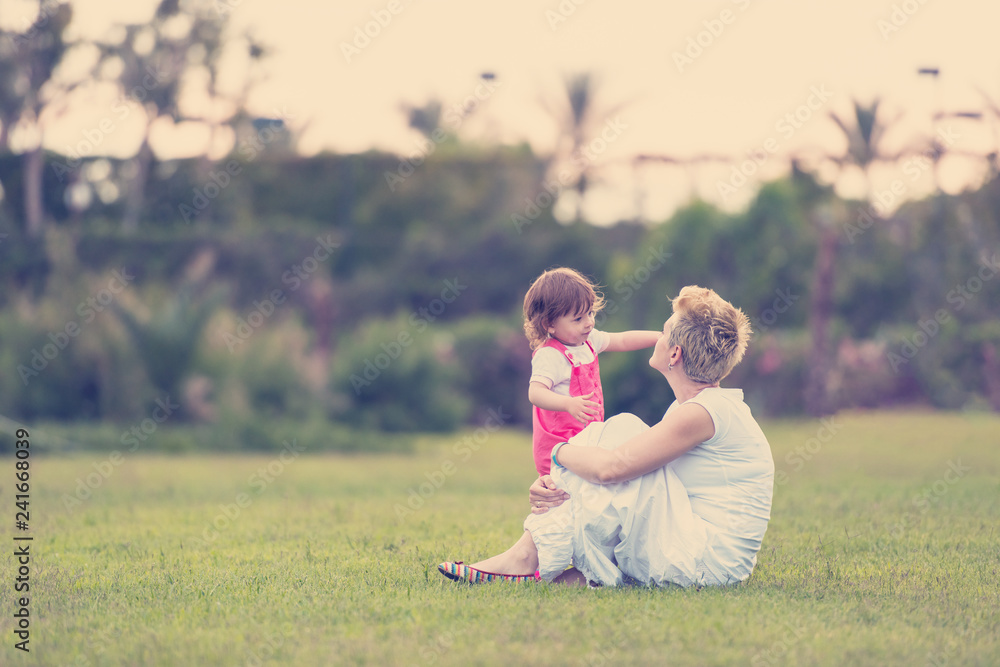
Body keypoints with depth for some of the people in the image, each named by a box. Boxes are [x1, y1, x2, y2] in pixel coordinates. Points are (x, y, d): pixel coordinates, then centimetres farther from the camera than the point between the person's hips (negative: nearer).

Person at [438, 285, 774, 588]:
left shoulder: (702, 412, -17)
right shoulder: (694, 406, 15)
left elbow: (610, 467, -23)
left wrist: (561, 451, -3)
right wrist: (554, 483, -7)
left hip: (708, 562, -10)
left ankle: (529, 557, -13)